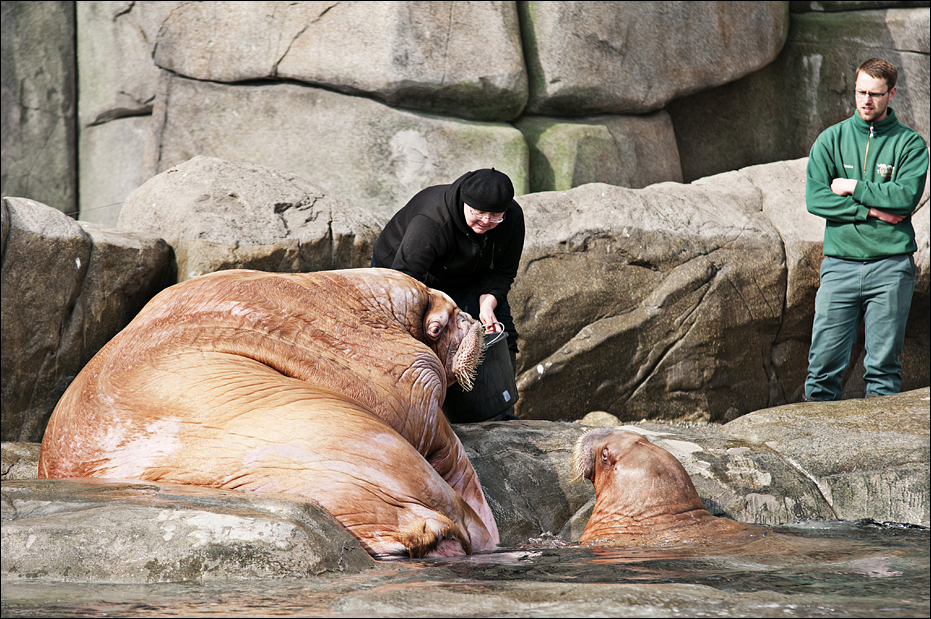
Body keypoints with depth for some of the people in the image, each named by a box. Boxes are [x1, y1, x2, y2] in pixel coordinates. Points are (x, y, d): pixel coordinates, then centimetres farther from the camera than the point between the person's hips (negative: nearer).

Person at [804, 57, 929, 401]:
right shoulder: (831, 139, 9)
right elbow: (815, 198, -3)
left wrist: (853, 187, -6)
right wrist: (872, 210, -9)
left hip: (891, 266, -1)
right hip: (840, 262, 1)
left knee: (884, 363, 0)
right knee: (825, 361, -3)